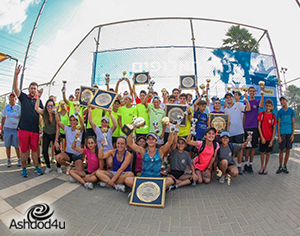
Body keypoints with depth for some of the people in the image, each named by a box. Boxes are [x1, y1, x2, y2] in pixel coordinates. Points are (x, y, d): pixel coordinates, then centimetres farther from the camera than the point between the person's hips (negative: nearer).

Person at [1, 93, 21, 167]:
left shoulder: (18, 107, 2)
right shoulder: (6, 107, 8)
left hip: (16, 128, -2)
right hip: (7, 128, 2)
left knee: (17, 146, 0)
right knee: (7, 146, 6)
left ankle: (19, 160, 12)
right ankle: (8, 160, 17)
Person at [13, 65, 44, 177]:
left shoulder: (39, 101, 9)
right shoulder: (23, 97, 6)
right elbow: (15, 88, -9)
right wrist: (16, 74, -21)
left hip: (35, 129, 1)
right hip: (23, 128, -1)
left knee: (34, 149, 9)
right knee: (24, 150, 6)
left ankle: (36, 167, 21)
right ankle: (24, 168, 20)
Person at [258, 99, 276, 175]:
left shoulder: (273, 116, -1)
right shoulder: (261, 114, -4)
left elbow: (274, 129, 0)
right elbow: (259, 126, -5)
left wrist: (272, 140, -6)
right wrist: (262, 137, -10)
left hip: (270, 138, 1)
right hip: (263, 137, -1)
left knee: (268, 153, 8)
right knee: (262, 152, 7)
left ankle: (265, 167, 23)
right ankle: (261, 167, 21)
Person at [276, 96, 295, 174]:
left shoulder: (291, 111, 5)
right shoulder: (279, 112, 1)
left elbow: (293, 123, 5)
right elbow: (278, 124, 0)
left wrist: (292, 134, -3)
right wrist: (279, 136, -6)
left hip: (289, 133, 2)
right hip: (282, 133, -1)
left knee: (288, 150, 7)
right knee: (281, 150, 2)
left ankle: (285, 166, 19)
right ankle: (280, 166, 13)